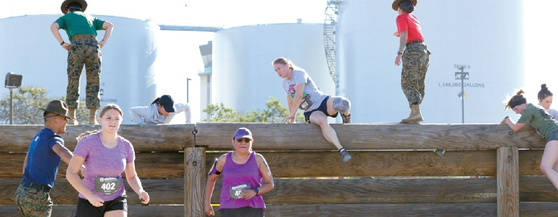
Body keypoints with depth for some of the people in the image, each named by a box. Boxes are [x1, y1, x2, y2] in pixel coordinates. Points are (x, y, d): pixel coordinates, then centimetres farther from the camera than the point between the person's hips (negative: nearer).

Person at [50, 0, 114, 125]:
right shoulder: (90, 18, 34)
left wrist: (62, 43, 0)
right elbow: (109, 25, 21)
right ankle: (92, 118, -1)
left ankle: (72, 118, 1)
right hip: (94, 46, 2)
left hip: (76, 46, -2)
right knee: (93, 82, 6)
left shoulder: (66, 17, 24)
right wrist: (104, 42, 10)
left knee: (73, 82, 4)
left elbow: (53, 27, 2)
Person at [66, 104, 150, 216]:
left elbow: (132, 177, 6)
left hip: (115, 201, 2)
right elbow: (70, 173, -18)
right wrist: (90, 196, -29)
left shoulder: (126, 146, -6)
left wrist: (141, 192, -17)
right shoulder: (87, 141, -18)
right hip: (89, 201, -2)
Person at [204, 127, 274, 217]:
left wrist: (254, 192, -17)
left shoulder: (258, 159, 0)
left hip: (253, 210, 0)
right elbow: (211, 178, 19)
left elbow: (270, 184, 1)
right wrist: (207, 203, 17)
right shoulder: (224, 160, 3)